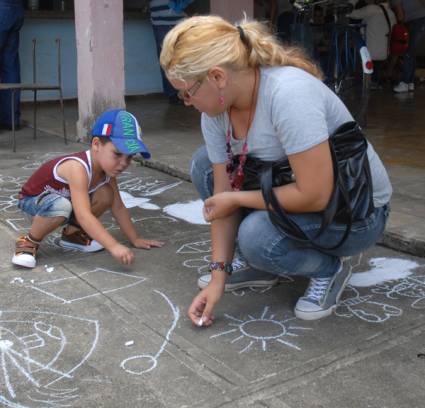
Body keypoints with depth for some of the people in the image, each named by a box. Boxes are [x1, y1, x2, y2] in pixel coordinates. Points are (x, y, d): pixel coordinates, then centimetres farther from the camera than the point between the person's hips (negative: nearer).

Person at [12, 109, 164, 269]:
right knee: (62, 206, -40)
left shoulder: (108, 168, -13)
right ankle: (30, 241, -13)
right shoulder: (78, 168, -39)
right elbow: (83, 216, -47)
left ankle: (73, 233, 7)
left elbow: (118, 207, -2)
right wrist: (113, 246, -51)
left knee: (106, 194, -13)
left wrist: (135, 239, -2)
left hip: (63, 199, 7)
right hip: (33, 199, -7)